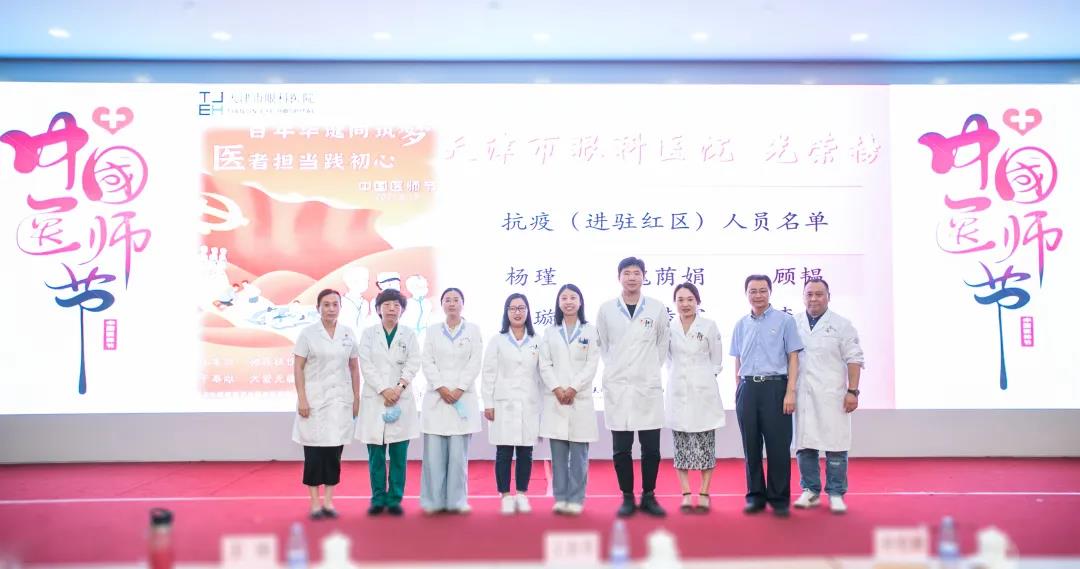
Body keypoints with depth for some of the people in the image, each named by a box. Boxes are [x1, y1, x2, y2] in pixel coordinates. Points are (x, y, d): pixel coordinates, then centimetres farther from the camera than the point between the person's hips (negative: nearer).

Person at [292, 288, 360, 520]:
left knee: (334, 452, 5)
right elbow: (298, 367, -3)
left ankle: (328, 502, 14)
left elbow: (354, 368, 10)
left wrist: (357, 398, 6)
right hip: (314, 398, -2)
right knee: (314, 452, 1)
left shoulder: (348, 333, 6)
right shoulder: (307, 333, -1)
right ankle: (314, 503, 10)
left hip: (340, 399, 3)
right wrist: (301, 399, -11)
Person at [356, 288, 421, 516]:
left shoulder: (409, 335, 9)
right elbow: (366, 365, -2)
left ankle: (395, 499, 9)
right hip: (374, 400, 0)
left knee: (399, 455, 1)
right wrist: (384, 390, -13)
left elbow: (413, 364, 0)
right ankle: (378, 499, 12)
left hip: (402, 400, 0)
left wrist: (399, 387, -15)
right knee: (376, 455, 2)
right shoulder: (368, 333, 7)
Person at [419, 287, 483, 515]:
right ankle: (434, 501, 5)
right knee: (434, 452, -2)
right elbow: (428, 362, 3)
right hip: (436, 396, 1)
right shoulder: (432, 330, 12)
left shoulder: (473, 330, 8)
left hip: (463, 397, -1)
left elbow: (475, 363, 0)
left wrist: (459, 389, -10)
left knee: (459, 452, -3)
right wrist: (441, 388, -10)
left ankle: (457, 500, 5)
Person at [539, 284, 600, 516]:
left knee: (579, 453, -1)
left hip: (581, 398, -2)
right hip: (555, 399, 2)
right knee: (558, 453, 3)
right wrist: (557, 389, -11)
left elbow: (592, 365, -2)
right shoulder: (550, 332, 12)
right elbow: (545, 365, 4)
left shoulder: (590, 331, 6)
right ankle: (560, 497, 10)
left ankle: (575, 499, 6)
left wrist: (573, 389, -12)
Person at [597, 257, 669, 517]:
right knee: (621, 449, 4)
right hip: (617, 387, 0)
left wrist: (651, 368, 9)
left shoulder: (657, 308, 1)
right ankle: (627, 498, 17)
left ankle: (649, 496, 19)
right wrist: (613, 368, 9)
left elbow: (662, 343, 12)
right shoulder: (606, 309, 1)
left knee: (651, 448, 4)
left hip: (648, 387, 0)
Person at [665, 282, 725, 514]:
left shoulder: (709, 326, -2)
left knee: (705, 446, 2)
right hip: (678, 392, 2)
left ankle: (704, 495, 10)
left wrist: (702, 376, 5)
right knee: (681, 446, 5)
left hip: (703, 392, -1)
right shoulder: (668, 327, 1)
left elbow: (717, 360, 6)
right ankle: (686, 494, 12)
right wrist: (678, 375, 9)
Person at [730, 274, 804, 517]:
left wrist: (790, 392, -9)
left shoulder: (785, 320, 1)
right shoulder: (741, 325, 12)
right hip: (747, 389, 4)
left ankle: (780, 498, 10)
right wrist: (739, 390, 11)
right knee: (751, 445, 7)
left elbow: (793, 358, -2)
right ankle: (755, 495, 18)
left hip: (775, 387, -3)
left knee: (778, 446, -1)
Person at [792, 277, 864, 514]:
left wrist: (852, 392, -7)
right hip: (802, 396, 2)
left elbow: (854, 360, 0)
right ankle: (810, 491, 18)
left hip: (832, 396, -2)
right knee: (804, 444, 7)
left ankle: (836, 494, 10)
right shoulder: (793, 324, 9)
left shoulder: (841, 325, 3)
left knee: (835, 446, -1)